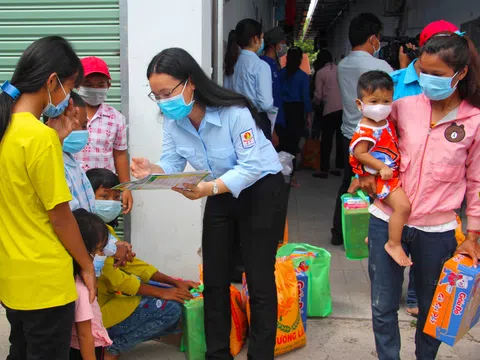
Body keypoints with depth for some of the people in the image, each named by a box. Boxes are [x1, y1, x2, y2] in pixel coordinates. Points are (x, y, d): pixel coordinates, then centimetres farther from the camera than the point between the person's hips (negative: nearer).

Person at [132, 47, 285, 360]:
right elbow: (172, 163, -8)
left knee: (259, 280, -1)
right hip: (220, 195, 6)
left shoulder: (234, 111, -30)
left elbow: (251, 167, -31)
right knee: (214, 279, 8)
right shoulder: (173, 120, -11)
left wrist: (210, 188, -46)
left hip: (262, 192, -6)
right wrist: (151, 170, -31)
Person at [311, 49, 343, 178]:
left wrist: (315, 103, 24)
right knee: (340, 139, 10)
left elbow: (318, 95, 4)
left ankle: (324, 169, 3)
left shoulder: (320, 73, 1)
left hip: (330, 109, -4)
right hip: (344, 107, 4)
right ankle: (339, 167, 14)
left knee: (327, 140, 2)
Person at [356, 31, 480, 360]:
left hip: (437, 230, -1)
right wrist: (367, 171, -1)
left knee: (432, 308, 18)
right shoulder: (404, 105, -3)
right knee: (383, 307, 10)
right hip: (388, 220, 2)